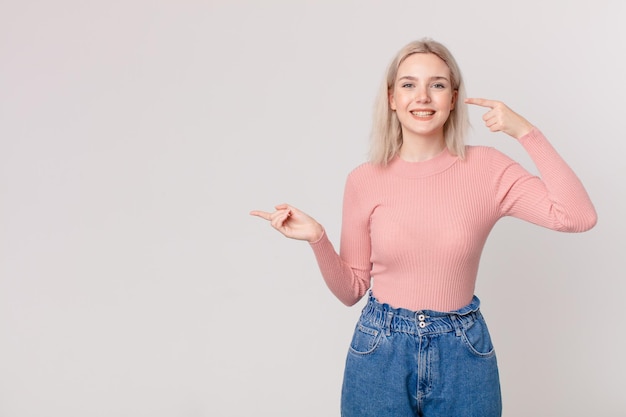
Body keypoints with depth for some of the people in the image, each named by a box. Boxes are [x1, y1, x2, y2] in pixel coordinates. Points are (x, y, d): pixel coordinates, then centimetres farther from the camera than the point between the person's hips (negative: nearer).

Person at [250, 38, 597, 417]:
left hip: (464, 355, 0)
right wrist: (317, 239, -14)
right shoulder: (365, 180, -4)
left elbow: (579, 216, -17)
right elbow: (352, 288, 2)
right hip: (379, 353, 0)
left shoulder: (486, 169, -5)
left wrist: (527, 132, -16)